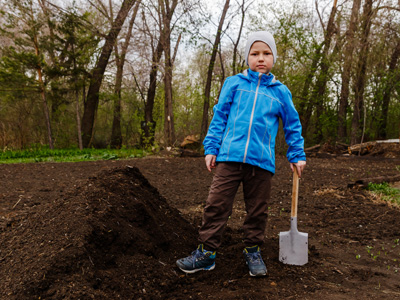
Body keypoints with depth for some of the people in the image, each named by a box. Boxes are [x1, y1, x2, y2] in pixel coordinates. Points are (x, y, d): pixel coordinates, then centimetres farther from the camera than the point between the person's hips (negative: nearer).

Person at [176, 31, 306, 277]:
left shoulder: (280, 91, 11)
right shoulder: (234, 83, 9)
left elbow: (293, 125, 20)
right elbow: (219, 116, 10)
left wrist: (297, 155, 17)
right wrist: (211, 148, 4)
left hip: (262, 161, 1)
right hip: (229, 156, -1)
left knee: (258, 210, 10)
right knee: (217, 204, -2)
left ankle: (253, 251, 27)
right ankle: (207, 252, 9)